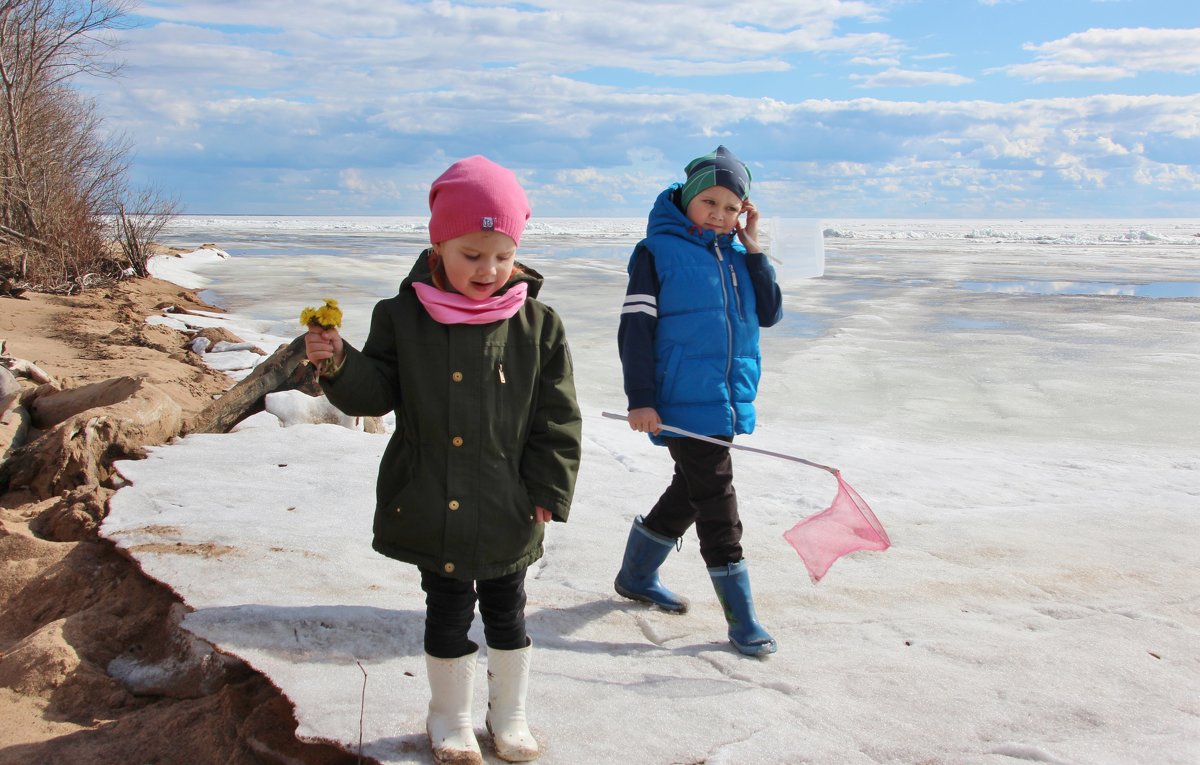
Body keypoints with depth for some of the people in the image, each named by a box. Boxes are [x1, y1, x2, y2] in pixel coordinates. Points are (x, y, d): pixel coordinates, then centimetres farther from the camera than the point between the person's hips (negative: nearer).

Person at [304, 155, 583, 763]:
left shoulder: (538, 325, -6)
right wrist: (340, 365, -22)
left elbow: (558, 418, -2)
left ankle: (509, 712, 38)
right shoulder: (403, 316, -6)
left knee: (506, 613, 16)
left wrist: (548, 490, -6)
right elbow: (377, 392, -3)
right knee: (447, 614, 13)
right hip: (430, 508, 0)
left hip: (507, 511, 1)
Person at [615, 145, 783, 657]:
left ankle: (637, 576, 38)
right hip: (684, 406, -7)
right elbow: (635, 327, -9)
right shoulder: (658, 251, -6)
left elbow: (769, 313, 5)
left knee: (690, 493, 19)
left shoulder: (736, 254, 11)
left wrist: (753, 249, -2)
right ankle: (741, 618, 4)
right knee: (718, 505, -5)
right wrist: (640, 399, -15)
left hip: (729, 402, 7)